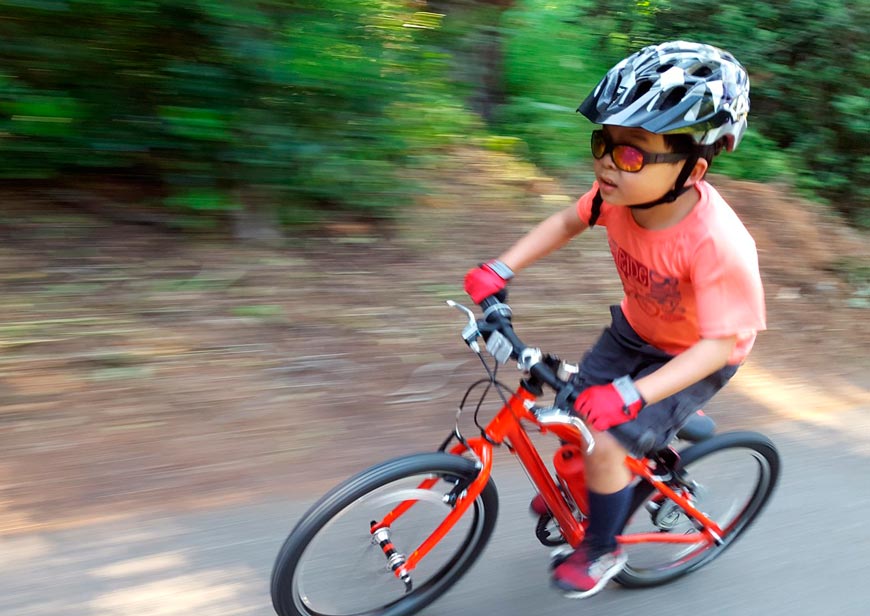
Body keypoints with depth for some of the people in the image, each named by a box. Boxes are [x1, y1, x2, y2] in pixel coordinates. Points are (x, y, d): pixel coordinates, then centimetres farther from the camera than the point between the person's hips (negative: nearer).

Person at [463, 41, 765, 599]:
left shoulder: (718, 243, -39)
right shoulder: (621, 192, -22)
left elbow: (721, 342, -33)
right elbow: (567, 223, -3)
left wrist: (631, 394, -41)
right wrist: (500, 269, -11)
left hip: (695, 359, -5)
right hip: (634, 330, 6)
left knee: (607, 446, -13)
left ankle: (603, 550, 17)